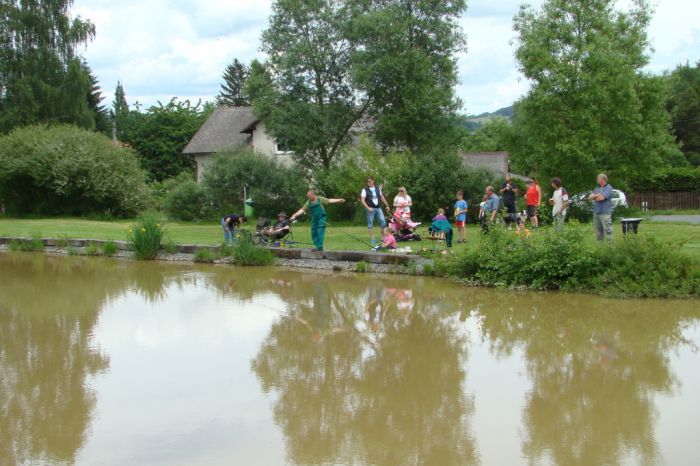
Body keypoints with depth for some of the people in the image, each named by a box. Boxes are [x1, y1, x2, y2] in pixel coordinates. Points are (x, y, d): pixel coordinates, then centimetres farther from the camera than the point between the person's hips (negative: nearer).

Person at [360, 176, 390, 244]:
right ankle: (372, 239, 5)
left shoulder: (377, 189, 11)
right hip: (370, 209, -4)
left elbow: (382, 197, 20)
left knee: (383, 222, -2)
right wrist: (368, 208, -18)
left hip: (378, 208, 4)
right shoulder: (365, 190, -2)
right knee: (370, 224, -1)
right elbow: (362, 200, -8)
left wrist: (387, 205, 17)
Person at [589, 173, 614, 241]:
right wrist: (597, 195, -8)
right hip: (596, 213, 8)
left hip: (605, 213, -8)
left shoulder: (608, 188, -5)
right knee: (598, 231, 10)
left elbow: (601, 198, -17)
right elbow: (590, 197, 10)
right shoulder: (597, 188, 18)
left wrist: (594, 198, 2)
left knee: (607, 230, -11)